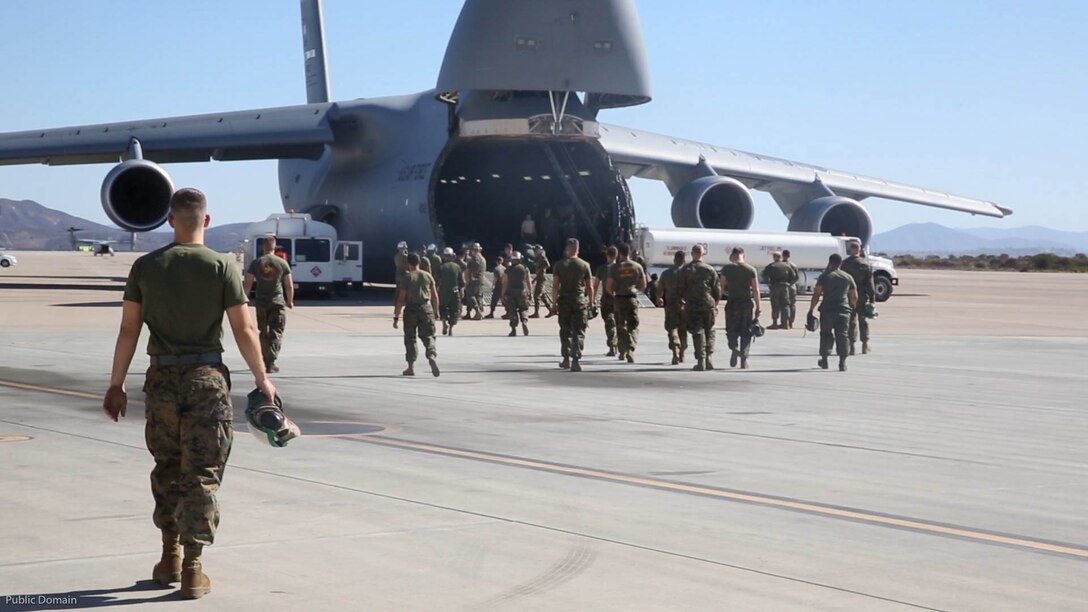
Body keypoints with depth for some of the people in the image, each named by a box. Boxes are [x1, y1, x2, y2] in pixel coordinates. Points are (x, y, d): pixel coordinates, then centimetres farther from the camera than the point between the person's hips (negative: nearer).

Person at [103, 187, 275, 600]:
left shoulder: (145, 267, 2)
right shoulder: (222, 267, -5)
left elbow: (129, 330, 1)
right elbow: (244, 330, -6)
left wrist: (116, 384, 8)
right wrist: (262, 380, 4)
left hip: (162, 379, 3)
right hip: (207, 379, -2)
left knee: (167, 469, 18)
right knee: (202, 474, 2)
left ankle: (170, 557, 23)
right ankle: (193, 568, 0)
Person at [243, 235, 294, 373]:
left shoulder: (256, 263, 1)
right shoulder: (282, 263, -1)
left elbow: (248, 284, -3)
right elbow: (289, 285, 1)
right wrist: (290, 301, 15)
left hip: (261, 302, 2)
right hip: (278, 302, -2)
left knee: (263, 333, 15)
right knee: (276, 333, -2)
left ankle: (265, 361, 24)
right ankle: (271, 362, -15)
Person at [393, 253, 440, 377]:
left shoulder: (407, 278, -4)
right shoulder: (428, 276, 6)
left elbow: (401, 299, -7)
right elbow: (435, 297, 7)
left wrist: (396, 316, -3)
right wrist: (435, 311, 19)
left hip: (411, 309, -2)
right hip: (426, 308, 2)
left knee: (410, 338, 9)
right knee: (428, 336, 5)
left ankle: (411, 367, 11)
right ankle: (432, 356, -24)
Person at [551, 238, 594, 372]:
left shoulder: (559, 265, 1)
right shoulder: (584, 265, 0)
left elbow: (555, 285, -2)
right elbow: (589, 287, 1)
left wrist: (555, 302, 3)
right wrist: (591, 301, 11)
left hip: (564, 300, 1)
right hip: (580, 300, -1)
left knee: (565, 331, 13)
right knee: (579, 332, 0)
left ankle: (566, 359, 14)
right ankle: (576, 360, -11)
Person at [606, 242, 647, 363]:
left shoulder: (616, 267, -5)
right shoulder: (637, 267, 2)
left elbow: (608, 287, -6)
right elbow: (643, 286, 6)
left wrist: (613, 293, 15)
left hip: (619, 299, -1)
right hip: (633, 298, 1)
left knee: (621, 327, 10)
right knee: (633, 327, 2)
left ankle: (622, 352, 13)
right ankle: (631, 350, -16)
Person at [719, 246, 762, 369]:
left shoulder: (726, 268, -4)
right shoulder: (751, 270, -1)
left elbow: (722, 288, -3)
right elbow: (756, 291, -1)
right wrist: (758, 308, 5)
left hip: (732, 303, -1)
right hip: (747, 303, 1)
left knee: (732, 331, 10)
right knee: (746, 332, 9)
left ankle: (734, 348, -19)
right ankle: (744, 359, 6)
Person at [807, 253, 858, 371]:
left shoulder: (824, 276, 0)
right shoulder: (848, 277, 10)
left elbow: (816, 295, -7)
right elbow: (854, 297, 14)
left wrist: (811, 309, -3)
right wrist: (852, 307, 31)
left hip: (827, 310, -2)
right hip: (843, 310, 2)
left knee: (826, 334, 12)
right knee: (842, 335, -1)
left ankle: (824, 359, 20)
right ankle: (842, 362, -8)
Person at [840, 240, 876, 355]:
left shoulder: (844, 264, -3)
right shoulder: (865, 264, -3)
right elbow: (870, 283, -3)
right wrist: (872, 298, 1)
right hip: (862, 297, 1)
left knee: (851, 321, 4)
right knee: (863, 320, 12)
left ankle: (852, 345, 0)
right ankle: (865, 345, 15)